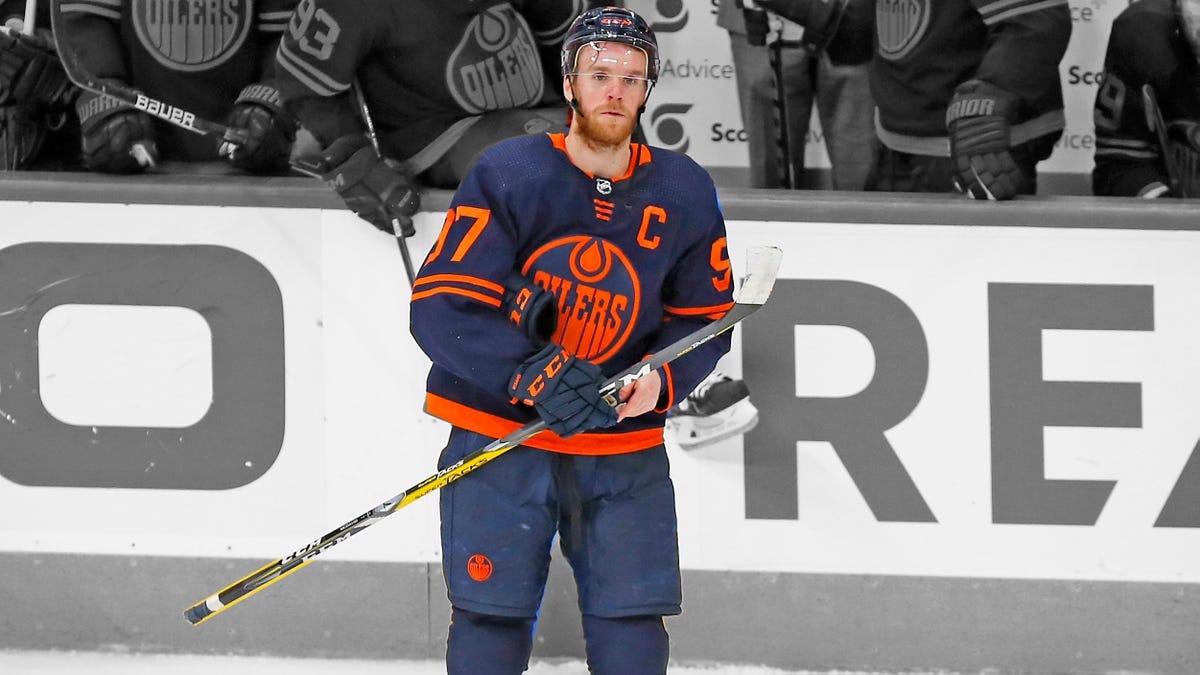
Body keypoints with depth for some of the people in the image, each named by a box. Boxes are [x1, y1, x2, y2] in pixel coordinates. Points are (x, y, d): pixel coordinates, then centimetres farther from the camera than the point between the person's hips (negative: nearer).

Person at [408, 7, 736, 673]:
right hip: (499, 433, -2)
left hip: (625, 450, 2)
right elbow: (441, 308, -12)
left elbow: (704, 320, 9)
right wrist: (529, 375, -27)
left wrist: (661, 381, -14)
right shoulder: (507, 174, -8)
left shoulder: (686, 194, 3)